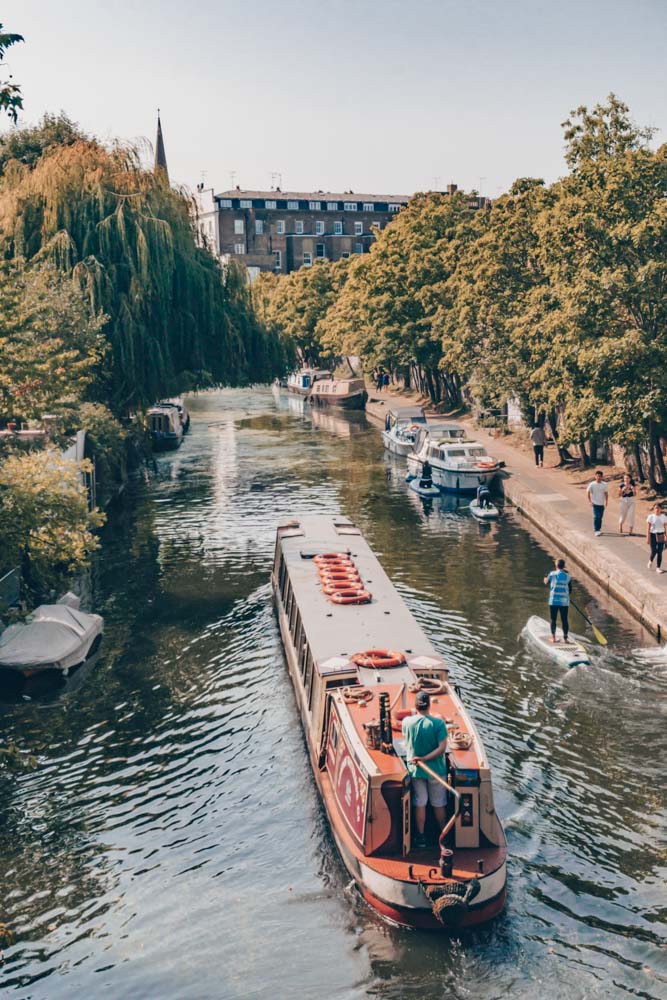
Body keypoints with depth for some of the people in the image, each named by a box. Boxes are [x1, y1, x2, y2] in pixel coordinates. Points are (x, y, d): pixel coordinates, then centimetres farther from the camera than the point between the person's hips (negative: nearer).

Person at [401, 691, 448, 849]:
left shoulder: (407, 722, -12)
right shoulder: (438, 723, -19)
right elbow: (442, 748, -22)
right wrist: (425, 759, -19)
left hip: (415, 770, 1)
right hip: (436, 770, -1)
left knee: (420, 804, 14)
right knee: (438, 804, 17)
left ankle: (421, 837, 21)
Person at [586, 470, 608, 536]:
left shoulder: (604, 485, 2)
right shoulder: (592, 484, -5)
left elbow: (606, 493, 8)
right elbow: (588, 493, 1)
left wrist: (606, 501, -2)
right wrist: (590, 501, -5)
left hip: (602, 504, 3)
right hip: (595, 503, -3)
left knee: (600, 517, 10)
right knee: (596, 517, -11)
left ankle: (599, 529, 23)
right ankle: (596, 530, -9)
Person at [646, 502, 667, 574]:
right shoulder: (651, 517, -5)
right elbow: (648, 528, -6)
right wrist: (648, 538, -9)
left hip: (661, 536, 2)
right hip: (653, 535, -2)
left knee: (659, 552, 1)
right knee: (654, 551, -3)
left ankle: (658, 568, 10)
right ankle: (651, 561, 30)